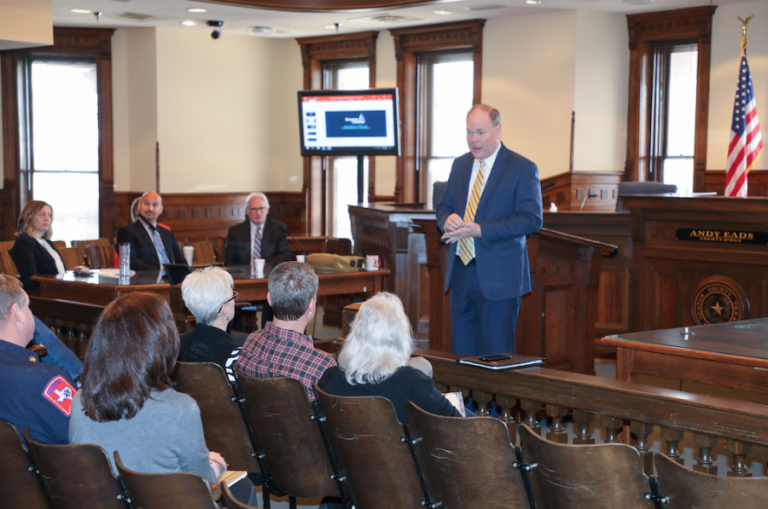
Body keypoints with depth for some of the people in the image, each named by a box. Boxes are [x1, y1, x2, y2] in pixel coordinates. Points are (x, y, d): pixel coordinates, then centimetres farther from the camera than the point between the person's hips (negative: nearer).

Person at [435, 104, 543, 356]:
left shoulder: (523, 169, -7)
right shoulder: (460, 165, 12)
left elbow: (532, 219, -15)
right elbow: (443, 206, 18)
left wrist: (479, 230, -22)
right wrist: (448, 219, -8)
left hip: (498, 277, -6)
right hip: (460, 272, 6)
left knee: (495, 354, 0)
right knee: (462, 350, 10)